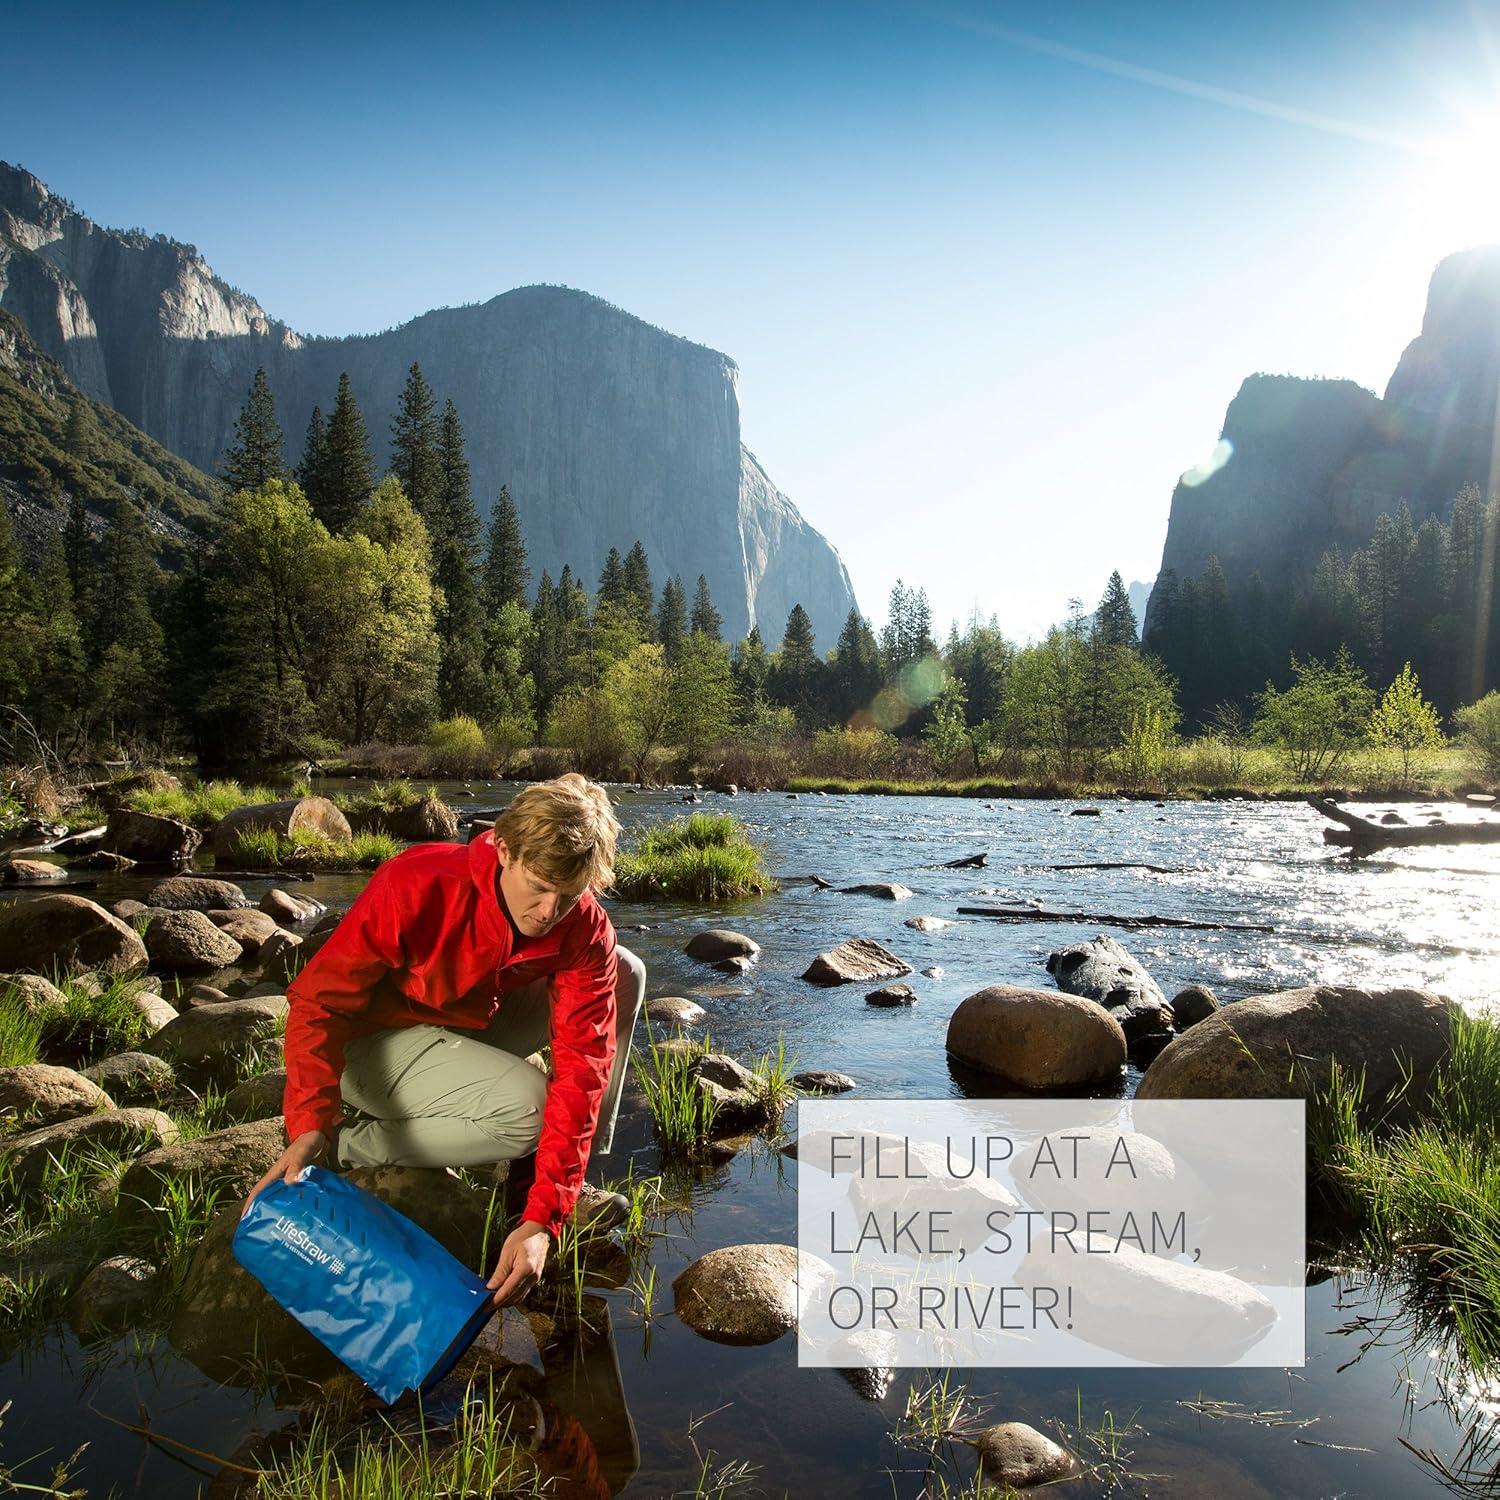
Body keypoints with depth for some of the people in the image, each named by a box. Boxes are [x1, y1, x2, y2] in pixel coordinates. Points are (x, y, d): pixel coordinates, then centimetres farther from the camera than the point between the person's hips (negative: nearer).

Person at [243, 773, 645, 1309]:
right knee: (527, 1108, -29)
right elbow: (320, 998, -27)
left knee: (625, 973, -8)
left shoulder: (585, 931, -21)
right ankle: (346, 1146, -11)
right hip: (375, 1037, -5)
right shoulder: (417, 884, -31)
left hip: (475, 1023, 5)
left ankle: (576, 1180, 0)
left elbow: (581, 1064, -25)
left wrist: (542, 1219, -35)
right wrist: (310, 1127, -42)